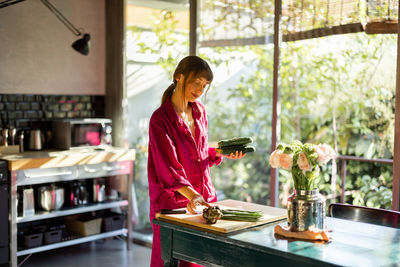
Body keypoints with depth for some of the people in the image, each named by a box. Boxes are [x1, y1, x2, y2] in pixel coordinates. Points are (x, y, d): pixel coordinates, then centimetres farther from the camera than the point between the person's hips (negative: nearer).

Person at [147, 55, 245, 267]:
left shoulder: (199, 111, 8)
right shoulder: (160, 119, -13)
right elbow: (168, 167, -21)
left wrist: (222, 152, 0)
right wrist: (191, 194, -32)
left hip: (204, 196, 6)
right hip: (173, 201, -6)